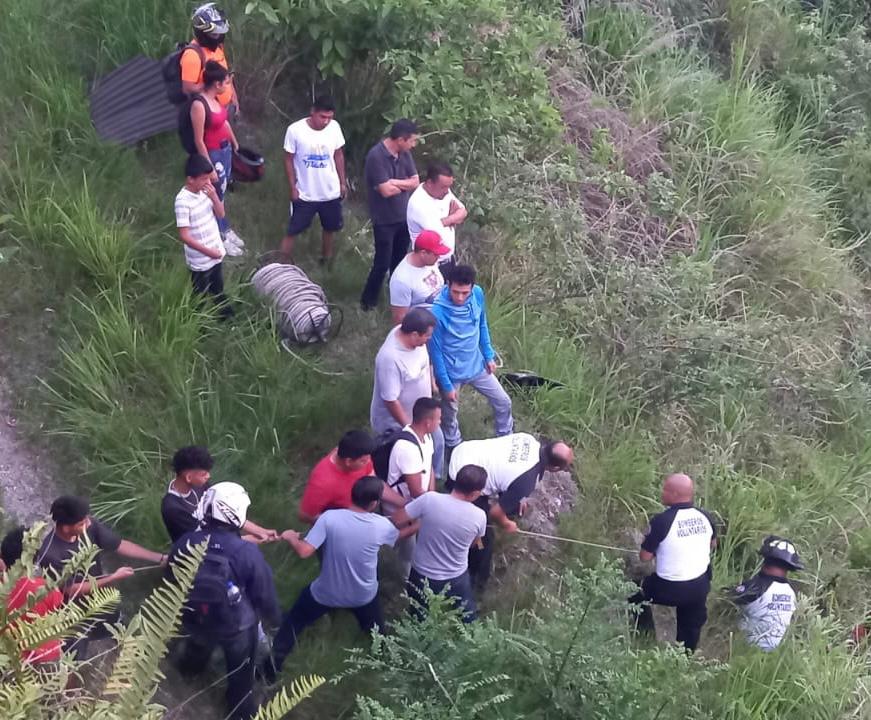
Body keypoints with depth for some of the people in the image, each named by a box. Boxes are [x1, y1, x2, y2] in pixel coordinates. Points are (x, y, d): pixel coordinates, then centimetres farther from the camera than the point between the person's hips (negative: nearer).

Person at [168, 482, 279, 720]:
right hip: (237, 626, -4)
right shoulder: (248, 553, -33)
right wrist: (272, 617, 5)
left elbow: (172, 582, -4)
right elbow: (264, 593, -18)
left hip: (193, 620, 4)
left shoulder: (185, 542, -22)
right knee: (240, 672, 26)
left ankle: (190, 666, 71)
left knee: (198, 646, 40)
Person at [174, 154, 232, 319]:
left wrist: (214, 197, -18)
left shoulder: (205, 190, -6)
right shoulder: (183, 201, -27)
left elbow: (220, 214, 1)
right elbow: (184, 236, -27)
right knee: (201, 295, 14)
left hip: (216, 252, 7)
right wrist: (208, 252, -24)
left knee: (218, 288, 29)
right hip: (200, 260, -7)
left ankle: (223, 312, 50)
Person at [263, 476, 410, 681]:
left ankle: (272, 665, 29)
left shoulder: (330, 518, -27)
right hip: (364, 595, 1)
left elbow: (304, 551, -26)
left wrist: (290, 537, -5)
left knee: (294, 622, 25)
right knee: (376, 631, 32)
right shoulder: (382, 525, -20)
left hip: (326, 593, -1)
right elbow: (399, 535, 4)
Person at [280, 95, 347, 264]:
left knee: (329, 227, 23)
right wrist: (293, 188, -8)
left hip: (331, 192, 4)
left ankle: (326, 259, 47)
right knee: (293, 231, 8)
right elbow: (289, 160, -10)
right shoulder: (295, 130, -21)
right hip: (304, 193, -4)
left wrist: (343, 182, 7)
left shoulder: (334, 127, -12)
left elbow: (338, 155, 3)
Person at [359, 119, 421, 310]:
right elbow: (386, 191, -26)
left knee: (399, 261, 19)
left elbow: (416, 182, -2)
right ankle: (368, 301, 19)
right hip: (384, 220, -7)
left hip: (403, 217, 7)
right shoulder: (376, 156, -24)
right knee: (382, 263, 1)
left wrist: (394, 182, -17)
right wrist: (404, 184, -7)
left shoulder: (404, 153, -1)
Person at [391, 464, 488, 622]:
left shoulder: (429, 499, -25)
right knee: (467, 621, 28)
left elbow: (396, 521, -16)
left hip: (421, 574, 1)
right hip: (456, 579, 0)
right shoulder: (479, 516, -20)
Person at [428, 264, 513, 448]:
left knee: (503, 402, 18)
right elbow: (435, 351, -20)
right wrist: (446, 385, -14)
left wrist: (489, 356, 9)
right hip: (452, 372, -5)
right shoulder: (437, 312, -32)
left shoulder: (478, 294, -16)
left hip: (477, 365, 5)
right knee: (450, 414, 19)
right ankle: (455, 448, 46)